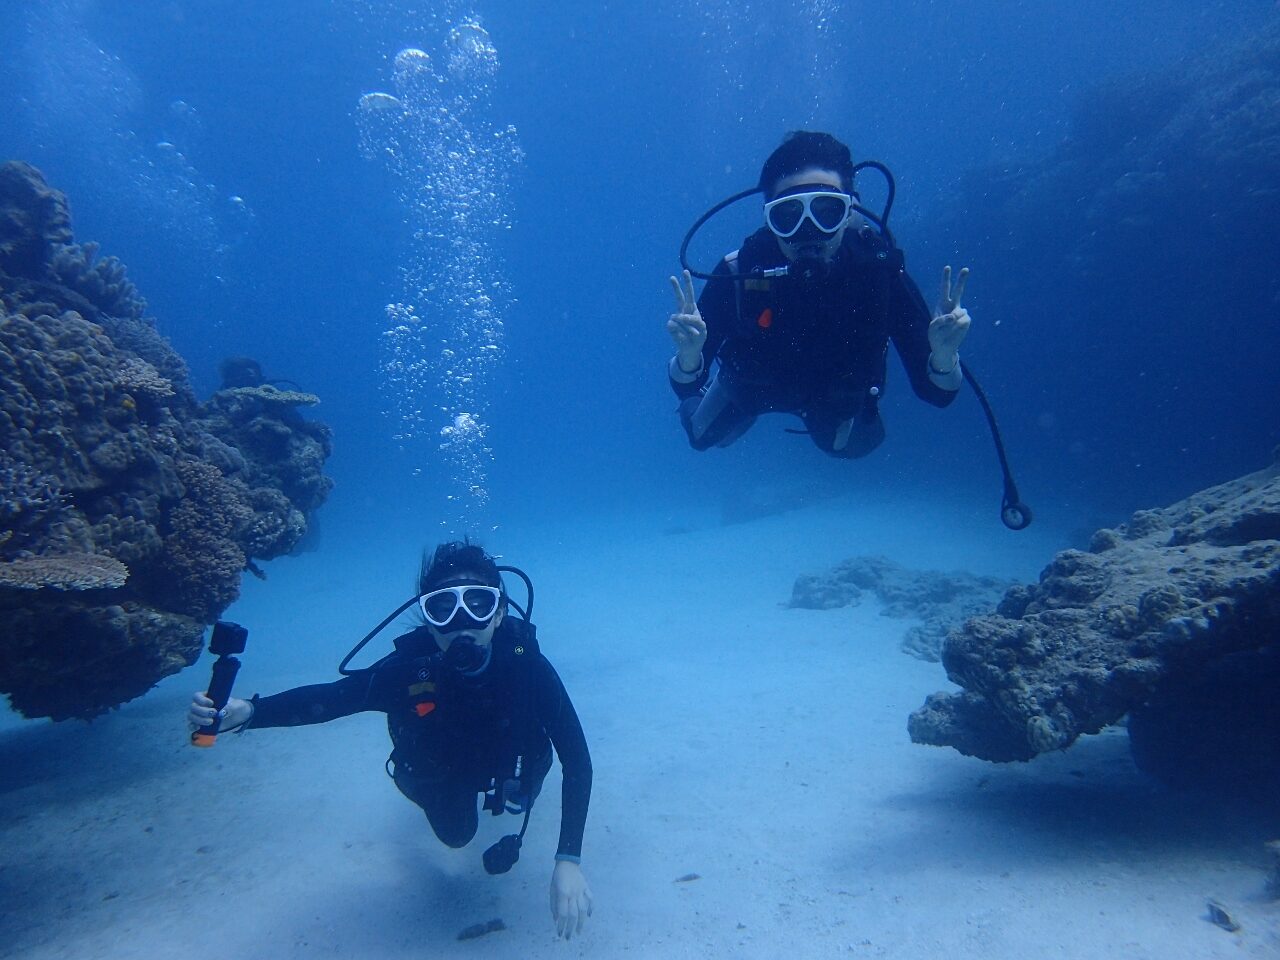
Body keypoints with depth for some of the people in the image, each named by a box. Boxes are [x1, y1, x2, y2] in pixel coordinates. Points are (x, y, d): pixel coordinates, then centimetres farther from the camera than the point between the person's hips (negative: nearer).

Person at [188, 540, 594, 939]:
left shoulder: (527, 665, -41)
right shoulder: (409, 668, -39)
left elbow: (576, 759, -41)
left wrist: (569, 860, -48)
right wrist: (244, 712, -62)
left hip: (508, 762, -1)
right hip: (441, 768, 1)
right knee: (456, 834, 23)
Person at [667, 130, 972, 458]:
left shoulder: (880, 270, -36)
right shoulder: (738, 273, -38)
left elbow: (935, 392, -32)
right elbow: (686, 389, -35)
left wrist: (944, 356, -55)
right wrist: (689, 356, -58)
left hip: (835, 395, 1)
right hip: (752, 386, 0)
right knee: (702, 436, 23)